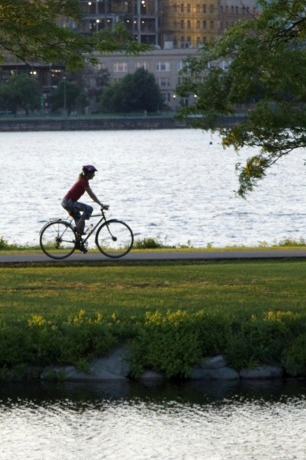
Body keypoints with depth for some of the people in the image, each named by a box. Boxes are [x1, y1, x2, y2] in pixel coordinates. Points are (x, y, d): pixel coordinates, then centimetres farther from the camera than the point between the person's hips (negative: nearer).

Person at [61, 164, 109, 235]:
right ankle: (78, 228, -16)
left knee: (81, 222, 11)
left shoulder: (83, 180, 16)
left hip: (67, 202, 10)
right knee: (89, 209, -19)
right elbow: (91, 195, -15)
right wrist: (101, 205, -13)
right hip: (69, 202, -10)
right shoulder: (84, 181, -13)